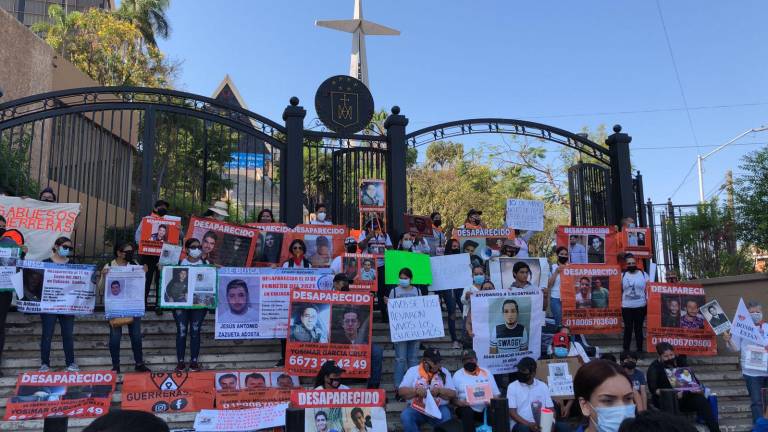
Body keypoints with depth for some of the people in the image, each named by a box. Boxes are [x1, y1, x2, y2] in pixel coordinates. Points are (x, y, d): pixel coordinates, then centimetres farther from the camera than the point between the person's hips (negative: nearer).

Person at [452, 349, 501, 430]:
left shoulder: (486, 372, 10)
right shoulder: (457, 375, 4)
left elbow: (496, 394, 10)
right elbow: (452, 397, 2)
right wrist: (460, 403, -19)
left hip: (486, 409, 2)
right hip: (468, 409, -2)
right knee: (467, 411, -35)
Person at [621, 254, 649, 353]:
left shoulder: (644, 274, 2)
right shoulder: (623, 275, 6)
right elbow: (620, 291, 9)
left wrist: (648, 303, -6)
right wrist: (619, 303, 2)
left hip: (640, 306, -1)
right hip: (626, 307, 1)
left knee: (638, 328, 8)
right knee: (628, 328, 5)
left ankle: (640, 349, 17)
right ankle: (626, 349, 11)